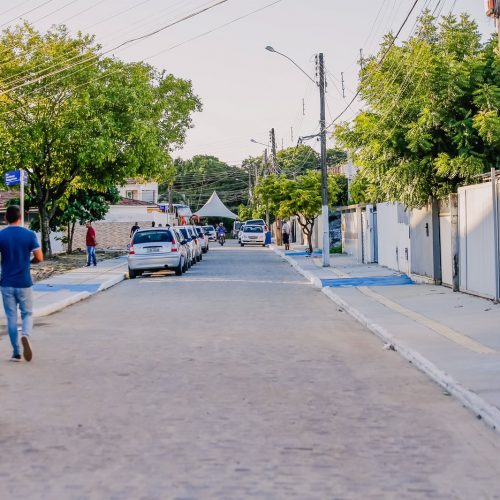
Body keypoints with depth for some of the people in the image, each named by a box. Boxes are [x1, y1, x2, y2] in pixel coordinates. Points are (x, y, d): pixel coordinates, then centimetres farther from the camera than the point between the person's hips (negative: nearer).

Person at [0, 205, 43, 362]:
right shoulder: (29, 235, -6)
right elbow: (39, 258, -6)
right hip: (24, 283, 0)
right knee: (27, 314, 12)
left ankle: (16, 353, 8)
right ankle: (25, 335, -19)